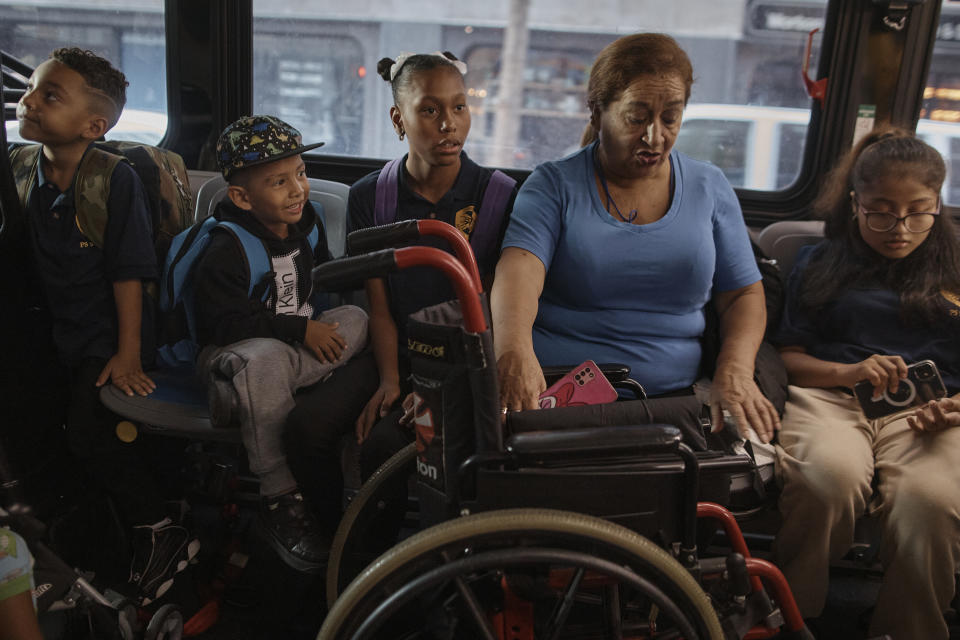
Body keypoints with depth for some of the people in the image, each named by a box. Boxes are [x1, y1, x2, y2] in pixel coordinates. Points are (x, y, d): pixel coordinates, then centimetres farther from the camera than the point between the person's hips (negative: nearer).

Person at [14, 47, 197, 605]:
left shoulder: (116, 179, -18)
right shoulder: (22, 175, 1)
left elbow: (129, 272, -17)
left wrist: (128, 352, -17)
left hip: (106, 334, -7)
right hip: (54, 329, 7)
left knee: (91, 434, -14)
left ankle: (159, 532, 4)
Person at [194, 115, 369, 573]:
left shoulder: (307, 223, 6)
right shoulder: (226, 251, -16)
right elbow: (224, 323, -23)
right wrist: (298, 330, -26)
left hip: (299, 344, 6)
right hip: (231, 352, -6)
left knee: (357, 319, -18)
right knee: (265, 361, -42)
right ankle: (280, 499, -29)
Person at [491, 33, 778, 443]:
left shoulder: (709, 189, 13)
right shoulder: (554, 185, 3)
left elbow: (744, 294, 14)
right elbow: (517, 273, -15)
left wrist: (734, 372, -7)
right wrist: (514, 352, -36)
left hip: (671, 400, 3)